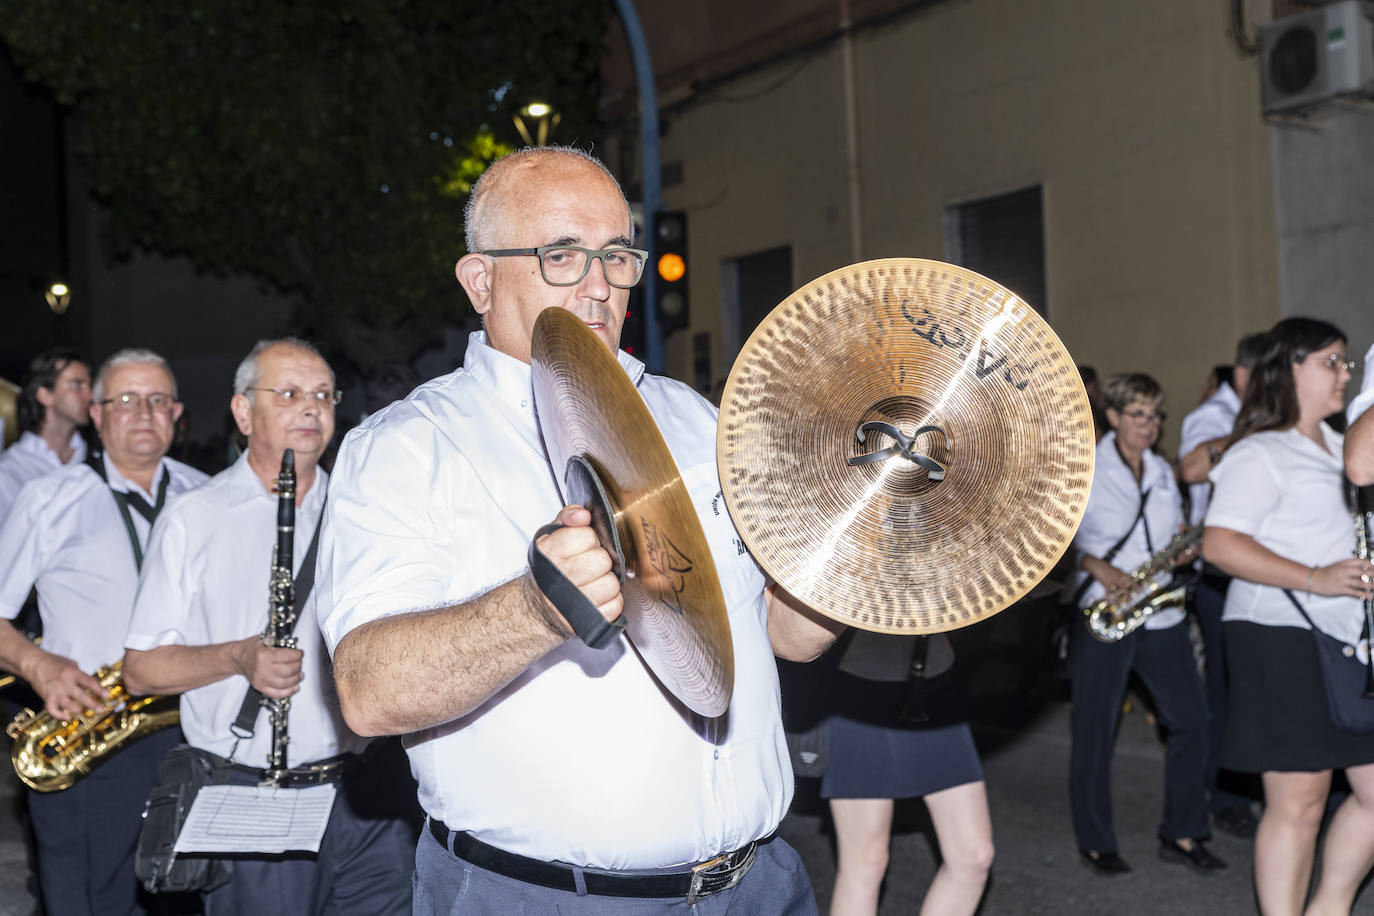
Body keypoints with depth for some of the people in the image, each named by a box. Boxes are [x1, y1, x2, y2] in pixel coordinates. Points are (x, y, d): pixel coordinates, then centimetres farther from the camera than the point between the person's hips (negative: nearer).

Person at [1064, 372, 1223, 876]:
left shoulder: (1163, 471, 13)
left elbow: (1173, 532, 21)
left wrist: (1185, 546, -1)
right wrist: (1096, 566, -21)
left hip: (1161, 615, 6)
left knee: (1190, 720, 4)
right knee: (1095, 730, 1)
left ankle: (1182, 835, 18)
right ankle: (1096, 843, 13)